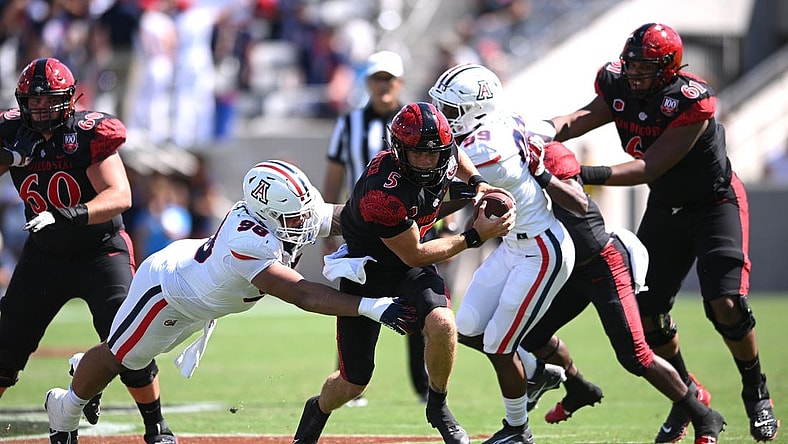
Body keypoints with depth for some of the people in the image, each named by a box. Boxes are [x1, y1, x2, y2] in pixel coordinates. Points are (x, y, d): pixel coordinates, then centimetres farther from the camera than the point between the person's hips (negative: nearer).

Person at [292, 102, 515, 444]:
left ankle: (438, 406, -2)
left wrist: (476, 182, -6)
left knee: (442, 325, -28)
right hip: (366, 270, -4)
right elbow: (415, 256, -23)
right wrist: (475, 236, -21)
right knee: (353, 383, 3)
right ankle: (316, 413, 40)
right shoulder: (384, 195, -36)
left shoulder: (441, 160, -16)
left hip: (410, 272, 5)